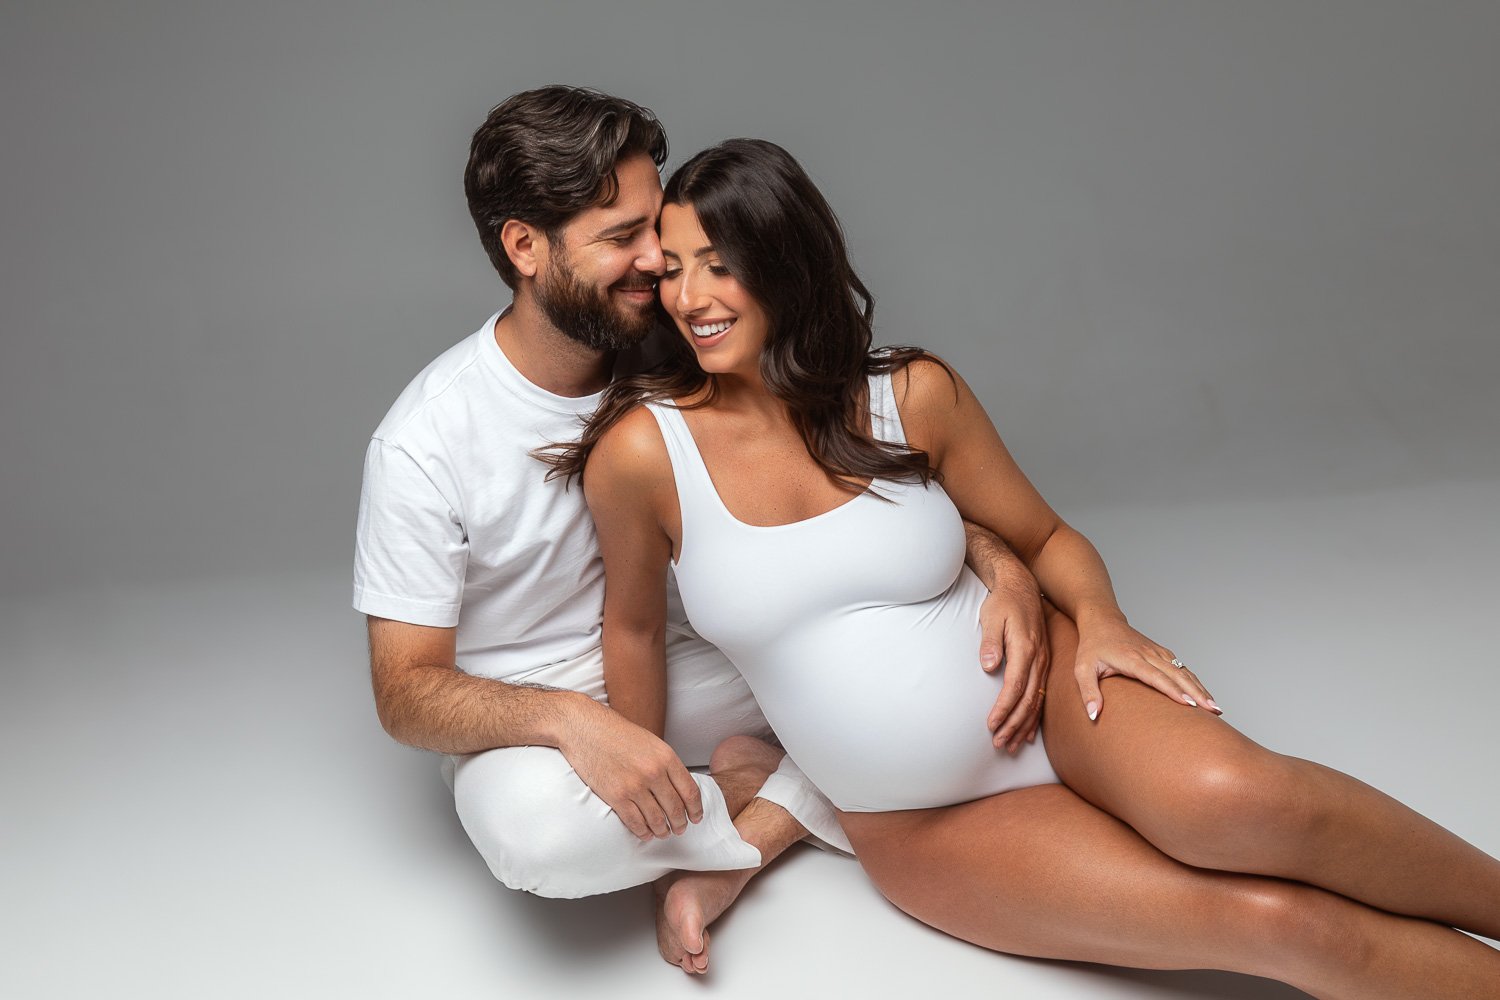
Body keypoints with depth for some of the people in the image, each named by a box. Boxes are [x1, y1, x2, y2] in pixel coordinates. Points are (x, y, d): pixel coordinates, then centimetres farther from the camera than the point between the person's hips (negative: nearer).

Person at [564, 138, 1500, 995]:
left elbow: (1048, 537, 6)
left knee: (1230, 797, -32)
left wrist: (1100, 619, -15)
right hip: (925, 828, -1)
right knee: (1283, 924, -20)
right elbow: (633, 628, 3)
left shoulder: (916, 396, -7)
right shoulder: (643, 450, -12)